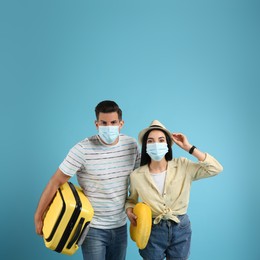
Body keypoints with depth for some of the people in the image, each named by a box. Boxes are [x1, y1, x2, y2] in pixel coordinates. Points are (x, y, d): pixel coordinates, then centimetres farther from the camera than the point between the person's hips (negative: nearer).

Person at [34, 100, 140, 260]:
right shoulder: (83, 149, -19)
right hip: (93, 228, -4)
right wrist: (38, 217, -9)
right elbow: (56, 182, -14)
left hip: (121, 226, 5)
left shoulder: (132, 145, -5)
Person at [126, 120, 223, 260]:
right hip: (152, 230, 0)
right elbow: (131, 199, 11)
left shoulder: (183, 166, -8)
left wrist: (189, 147, -17)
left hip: (180, 229, 1)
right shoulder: (136, 175, -7)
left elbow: (216, 168, -17)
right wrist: (129, 211, -11)